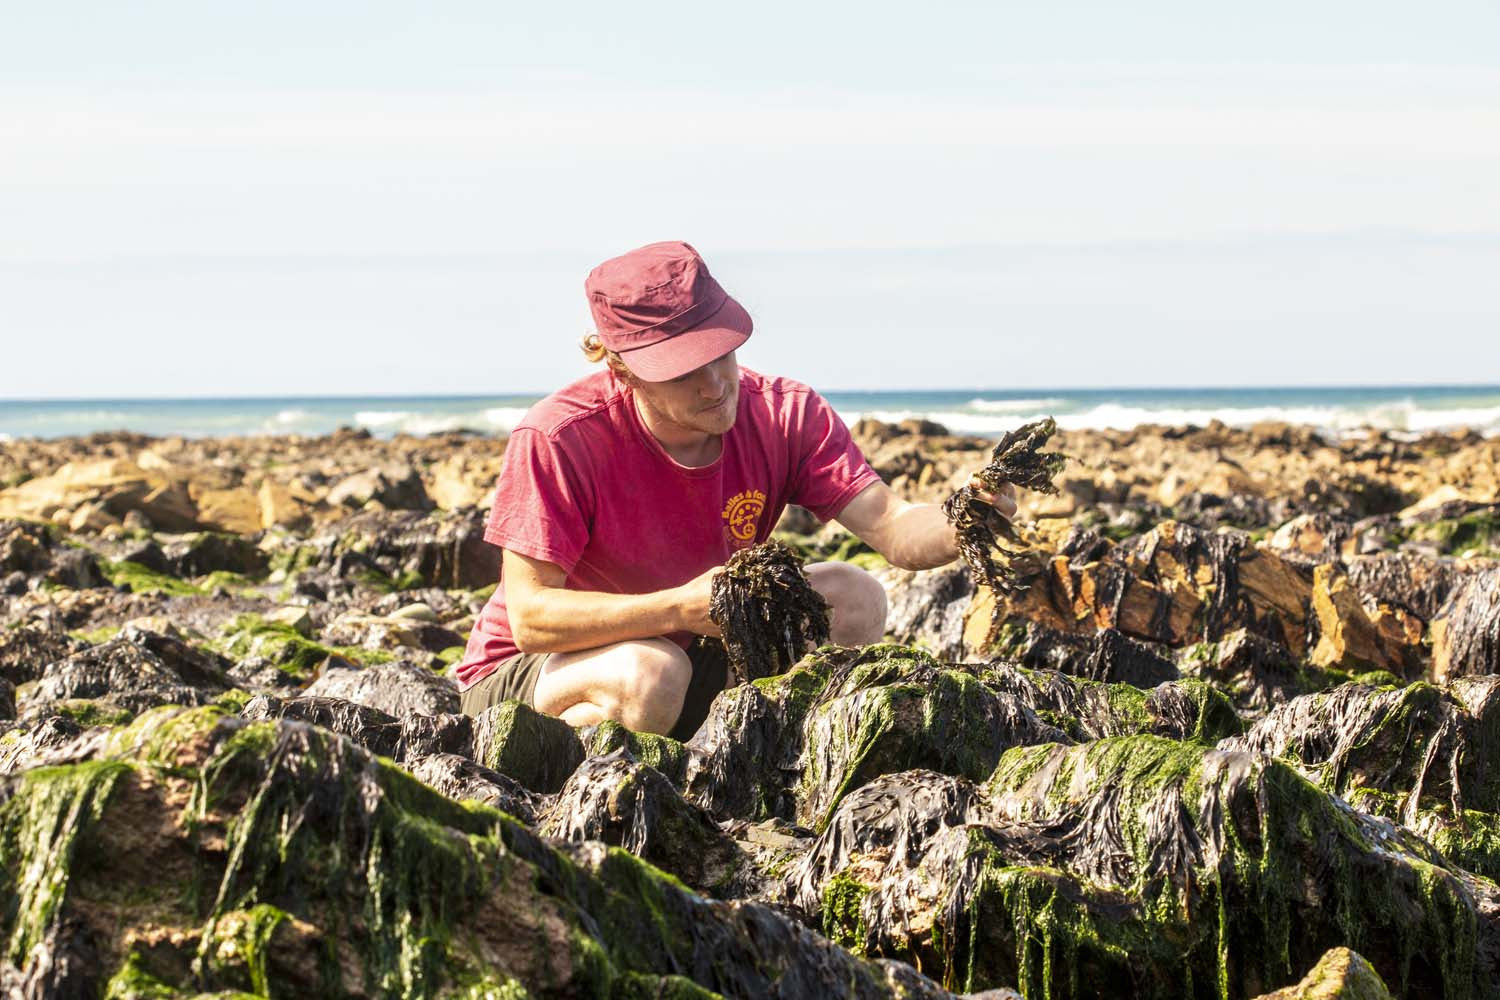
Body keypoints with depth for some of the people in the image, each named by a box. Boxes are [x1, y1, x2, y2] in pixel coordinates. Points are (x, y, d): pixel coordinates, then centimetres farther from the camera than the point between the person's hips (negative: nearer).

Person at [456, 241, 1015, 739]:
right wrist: (681, 608, -39)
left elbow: (894, 529, -22)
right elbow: (529, 617, -28)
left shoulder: (785, 415, -12)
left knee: (854, 600, -16)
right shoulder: (556, 440, -26)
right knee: (649, 674, -39)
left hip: (691, 654, 5)